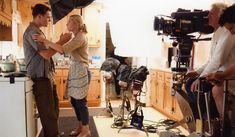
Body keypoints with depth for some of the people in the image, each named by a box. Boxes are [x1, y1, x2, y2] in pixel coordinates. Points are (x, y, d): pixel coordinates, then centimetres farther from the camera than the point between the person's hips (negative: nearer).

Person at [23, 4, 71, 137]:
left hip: (47, 75, 10)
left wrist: (60, 42, 7)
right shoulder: (32, 32, -16)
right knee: (48, 111, -1)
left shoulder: (37, 31, 17)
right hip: (40, 77, -10)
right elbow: (46, 54, -22)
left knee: (53, 107, 18)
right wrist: (61, 41, -13)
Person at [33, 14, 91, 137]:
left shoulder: (81, 37, -16)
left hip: (80, 72, -9)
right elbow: (65, 49, 16)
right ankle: (80, 126, 29)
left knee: (80, 101, -1)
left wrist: (44, 40, -25)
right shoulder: (76, 37, 16)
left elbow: (63, 49, -28)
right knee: (74, 101, 14)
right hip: (74, 71, 9)